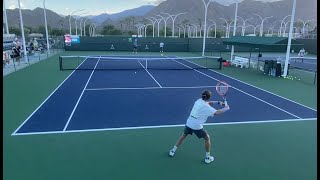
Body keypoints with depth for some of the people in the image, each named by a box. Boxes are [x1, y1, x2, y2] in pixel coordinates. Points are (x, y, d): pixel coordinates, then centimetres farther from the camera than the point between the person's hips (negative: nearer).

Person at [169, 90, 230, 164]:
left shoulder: (198, 101, 7)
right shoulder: (206, 107, -16)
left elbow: (208, 103, 23)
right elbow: (217, 112, -20)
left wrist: (218, 102, 14)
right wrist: (226, 108, -5)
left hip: (189, 123, 6)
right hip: (197, 126, -6)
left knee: (183, 136, 26)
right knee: (207, 138, 15)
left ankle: (173, 151, 31)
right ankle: (207, 157, 22)